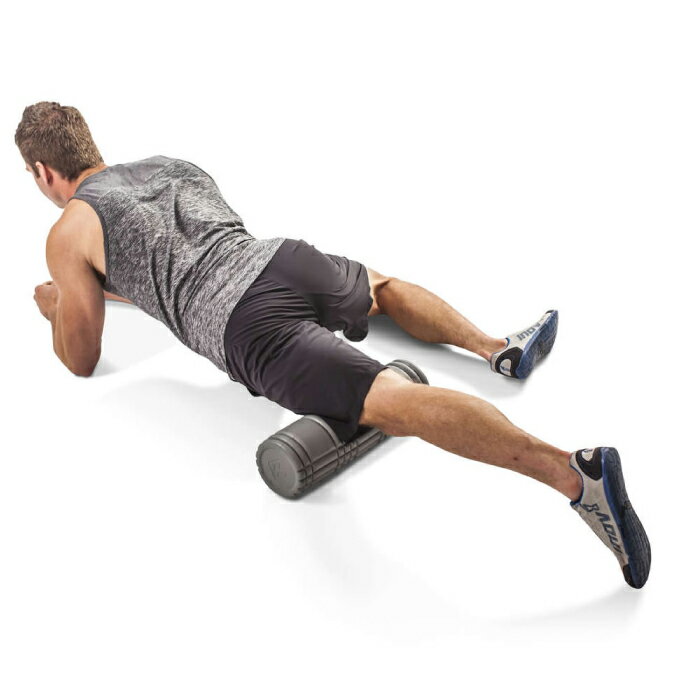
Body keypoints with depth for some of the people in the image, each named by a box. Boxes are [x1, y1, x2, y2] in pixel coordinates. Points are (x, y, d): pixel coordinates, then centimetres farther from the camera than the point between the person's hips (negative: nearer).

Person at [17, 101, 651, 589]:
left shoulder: (69, 234, 14)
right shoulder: (173, 163, 33)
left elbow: (83, 359, 19)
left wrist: (56, 307, 40)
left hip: (247, 330, -6)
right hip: (285, 256, 6)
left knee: (397, 403, -20)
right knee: (381, 287, 35)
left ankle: (575, 472, -37)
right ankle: (498, 347, 14)